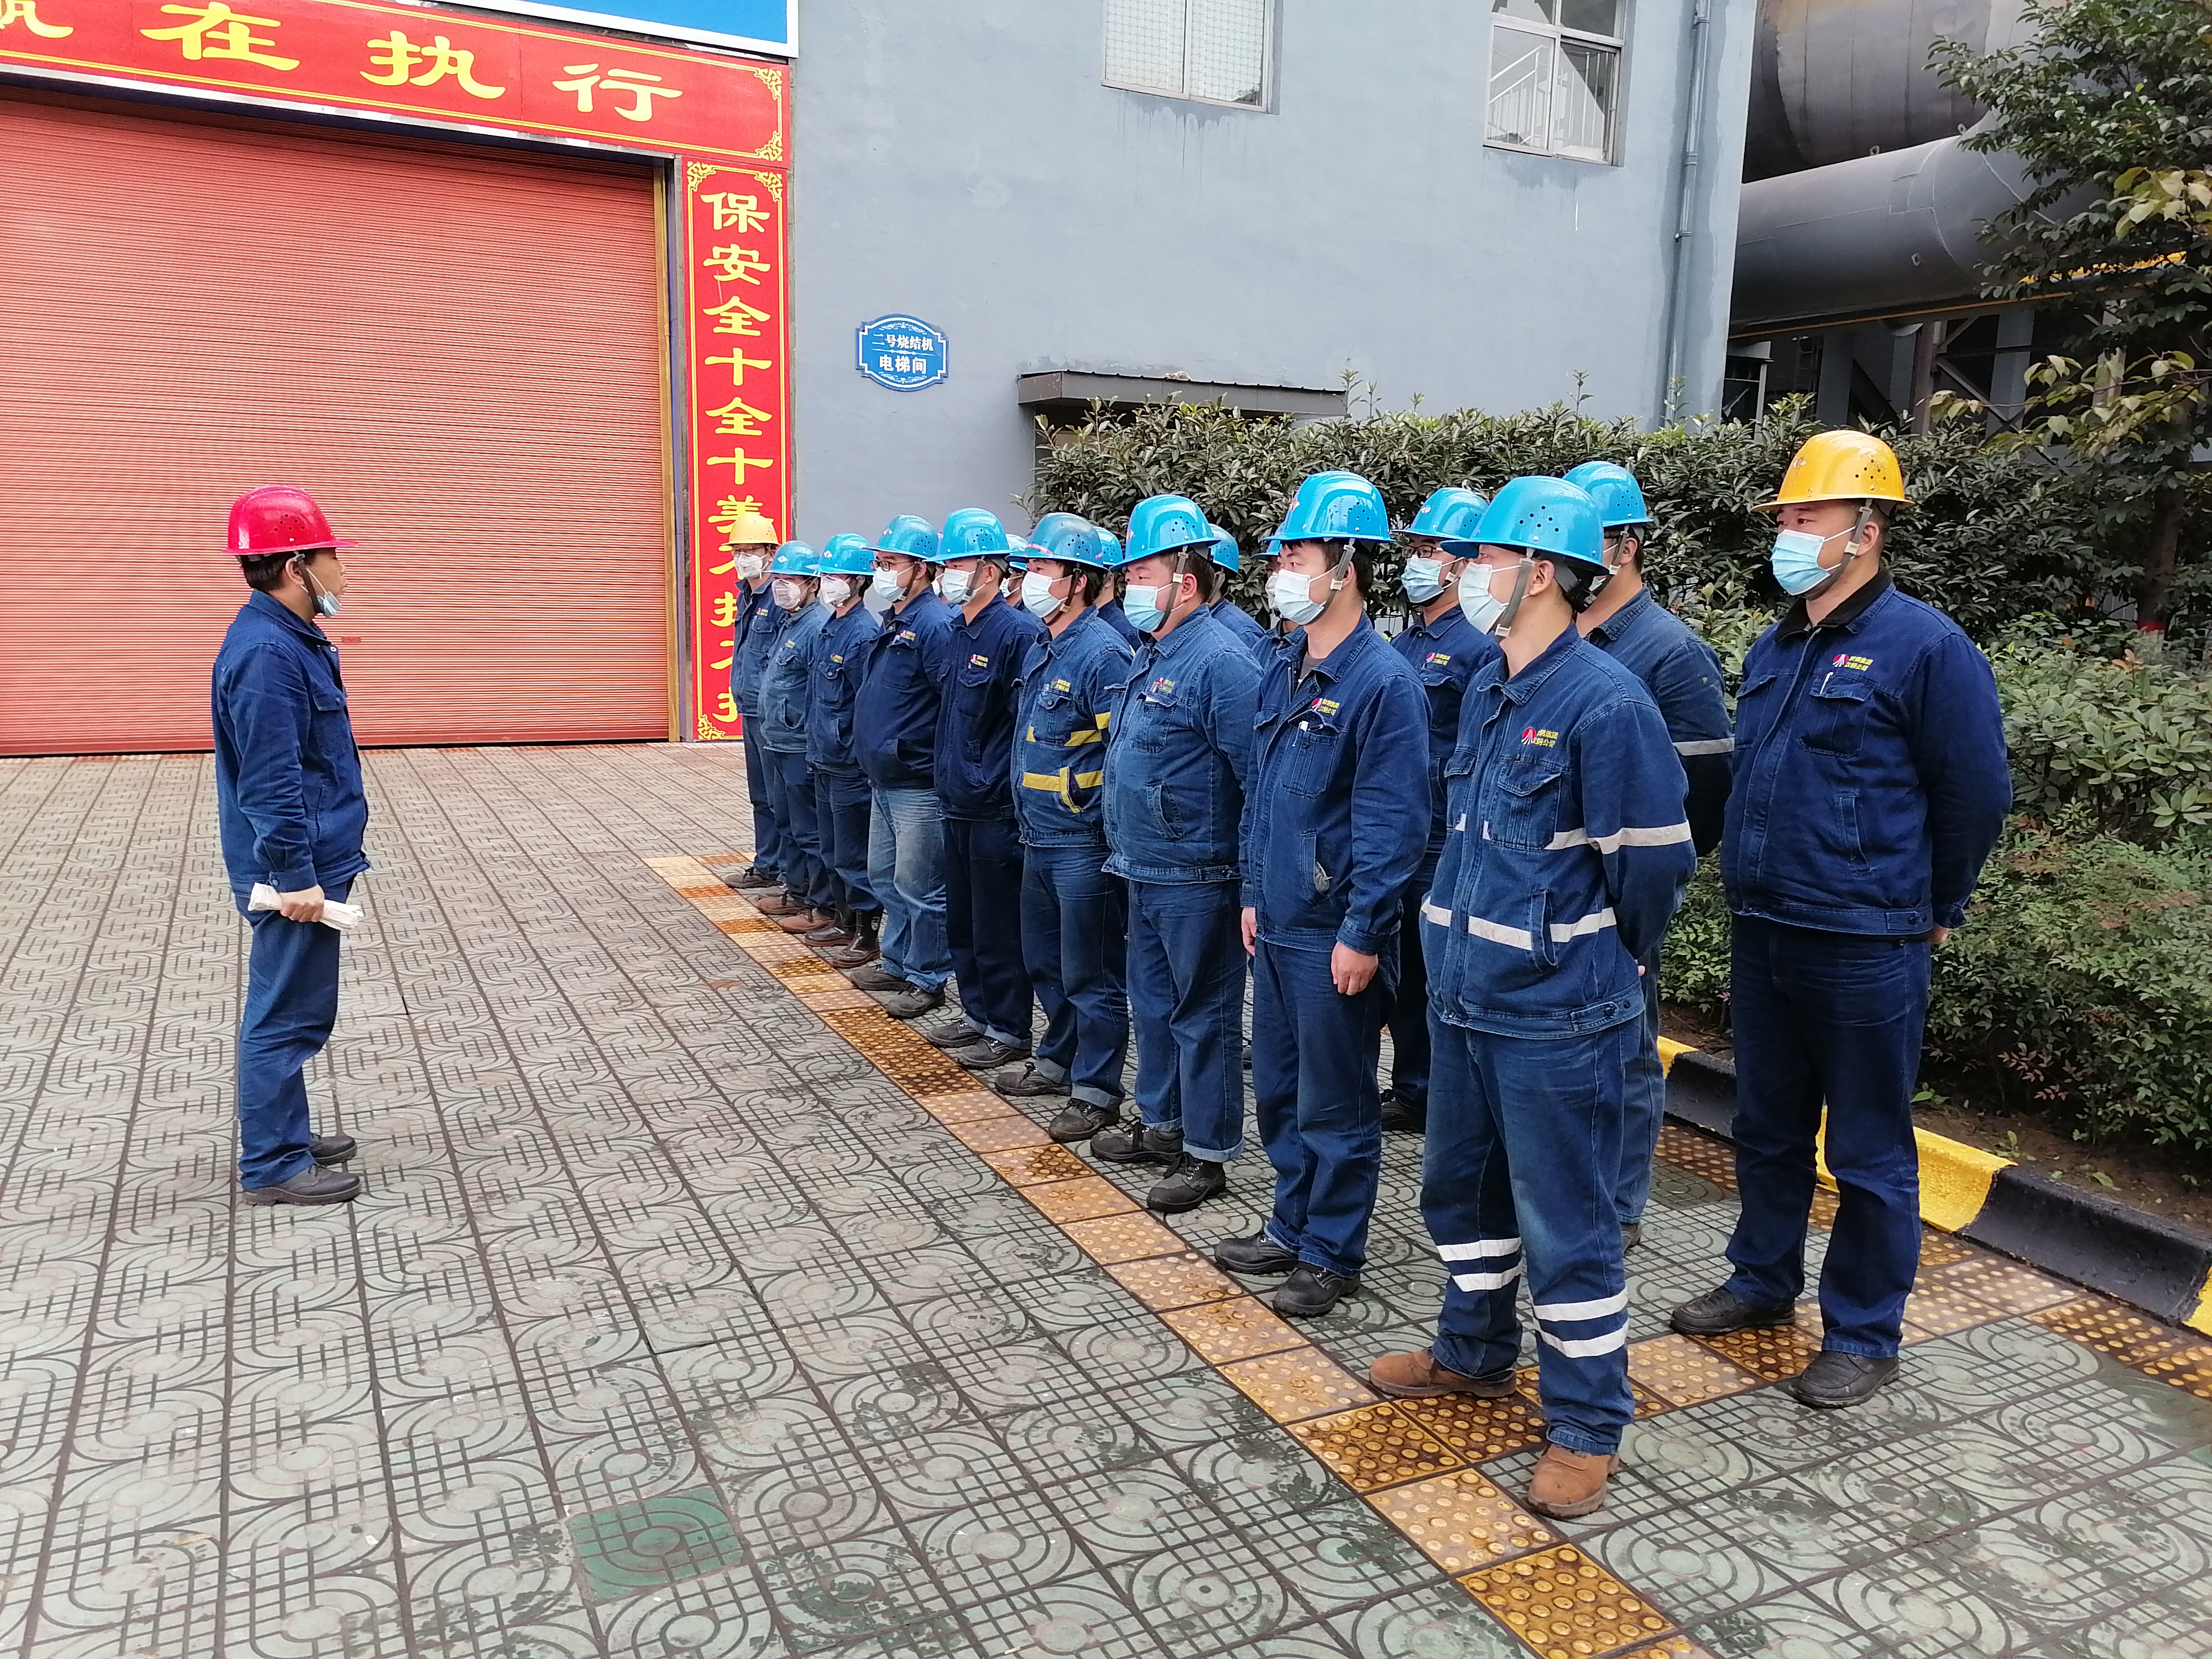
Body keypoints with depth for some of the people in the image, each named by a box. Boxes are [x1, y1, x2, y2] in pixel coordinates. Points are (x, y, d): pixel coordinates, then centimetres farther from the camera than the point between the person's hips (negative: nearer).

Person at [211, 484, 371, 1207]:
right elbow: (269, 780, -24)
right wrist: (295, 876, -22)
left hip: (313, 861, 10)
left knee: (295, 1012, 19)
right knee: (287, 1016, -1)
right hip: (296, 871, -10)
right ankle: (272, 1167, 10)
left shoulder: (291, 641, 12)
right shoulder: (265, 653, -20)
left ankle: (286, 1136, 32)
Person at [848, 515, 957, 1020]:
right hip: (883, 778, 10)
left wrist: (911, 749, -20)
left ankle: (926, 979, 13)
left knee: (918, 887, 1)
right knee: (884, 876, 19)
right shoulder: (893, 622, 12)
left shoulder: (935, 625, -18)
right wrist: (872, 743, 17)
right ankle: (897, 962, 33)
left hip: (918, 784, -10)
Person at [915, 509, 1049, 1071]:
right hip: (958, 803, 9)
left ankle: (1008, 1030, 14)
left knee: (997, 926, 2)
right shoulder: (958, 629, 10)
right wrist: (948, 780, 18)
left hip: (996, 809, -9)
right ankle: (977, 1012, 32)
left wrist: (1016, 800, -16)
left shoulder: (1018, 633, -16)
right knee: (962, 919, 18)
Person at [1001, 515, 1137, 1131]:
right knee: (1044, 960, 21)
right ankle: (1059, 1061, 38)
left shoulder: (1104, 653, -17)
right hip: (1039, 838, 9)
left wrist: (1116, 840, -19)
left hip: (1084, 843, -9)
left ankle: (1096, 1092, 14)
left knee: (1089, 973, 2)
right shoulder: (1040, 649, 12)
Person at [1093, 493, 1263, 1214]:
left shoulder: (1221, 662, -18)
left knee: (1202, 1013, 3)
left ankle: (1208, 1153, 16)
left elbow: (1262, 779, -21)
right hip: (1144, 871, 10)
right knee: (1151, 1001, 20)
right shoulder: (1150, 656, 12)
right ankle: (1160, 1123, 36)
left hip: (1195, 877, -9)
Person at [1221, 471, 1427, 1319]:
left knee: (1334, 1104, 6)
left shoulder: (1383, 681, -16)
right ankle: (1292, 1226, 35)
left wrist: (1362, 934, -18)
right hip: (1275, 924, 8)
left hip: (1334, 936, -8)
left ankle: (1332, 1254, 22)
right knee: (1278, 1088, 19)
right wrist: (1254, 895, 16)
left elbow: (1393, 825, -18)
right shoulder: (1282, 668, 9)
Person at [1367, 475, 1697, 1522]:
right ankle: (1474, 1354, 43)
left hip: (1554, 1015, -8)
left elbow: (1655, 863, -13)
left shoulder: (1605, 703, -18)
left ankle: (1585, 1426, 21)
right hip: (1462, 994, 9)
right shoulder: (1482, 691, 8)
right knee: (1461, 1188, 22)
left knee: (1564, 1221, 4)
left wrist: (1600, 962, 1)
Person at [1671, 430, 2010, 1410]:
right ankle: (1764, 1280, 35)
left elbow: (1976, 795, -6)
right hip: (1762, 933, 7)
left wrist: (1932, 911, 1)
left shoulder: (1925, 647, -11)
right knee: (1767, 1126, 18)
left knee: (1868, 1149, 6)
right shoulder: (1774, 649, 10)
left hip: (1865, 949, -7)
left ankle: (1864, 1335, 20)